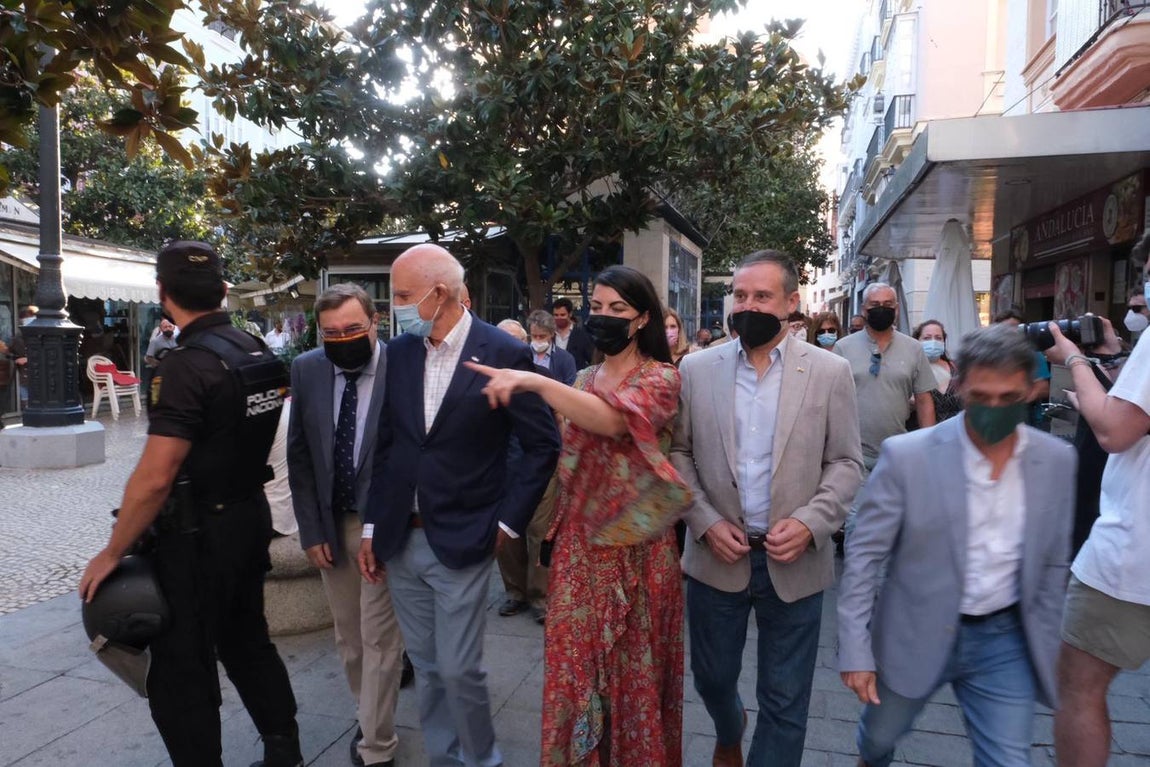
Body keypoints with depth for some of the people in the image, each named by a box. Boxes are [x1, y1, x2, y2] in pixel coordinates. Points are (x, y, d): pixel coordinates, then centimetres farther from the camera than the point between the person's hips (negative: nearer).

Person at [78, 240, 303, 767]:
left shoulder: (186, 365, -21)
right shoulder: (257, 350, 2)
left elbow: (155, 478, -23)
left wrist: (112, 553, -12)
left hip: (200, 535, -8)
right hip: (250, 518, 8)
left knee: (180, 674, 8)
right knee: (248, 643, 22)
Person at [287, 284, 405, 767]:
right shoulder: (306, 370, -2)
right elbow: (299, 455, 4)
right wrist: (311, 529, 1)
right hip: (330, 523, 5)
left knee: (379, 637, 4)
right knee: (347, 636, 18)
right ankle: (369, 717, 41)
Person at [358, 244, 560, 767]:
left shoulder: (505, 354, -12)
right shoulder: (399, 350, 3)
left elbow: (543, 445, -6)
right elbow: (385, 444, 9)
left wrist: (508, 521, -8)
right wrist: (372, 525, 9)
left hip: (461, 544, -5)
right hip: (399, 541, 5)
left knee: (459, 669, 3)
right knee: (426, 667, 17)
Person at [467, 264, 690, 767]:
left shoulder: (661, 377, -7)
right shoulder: (584, 381, 10)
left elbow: (615, 419, -29)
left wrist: (535, 382, -37)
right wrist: (555, 531, 11)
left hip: (634, 545, -5)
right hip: (579, 541, 5)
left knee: (634, 668, 9)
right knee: (576, 663, 10)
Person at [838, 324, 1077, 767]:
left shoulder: (1057, 461, -5)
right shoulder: (907, 455, -17)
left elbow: (1052, 565, 6)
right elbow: (863, 556, -13)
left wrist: (1044, 648, 7)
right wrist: (856, 649, -14)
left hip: (1005, 642, 2)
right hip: (913, 635, -1)